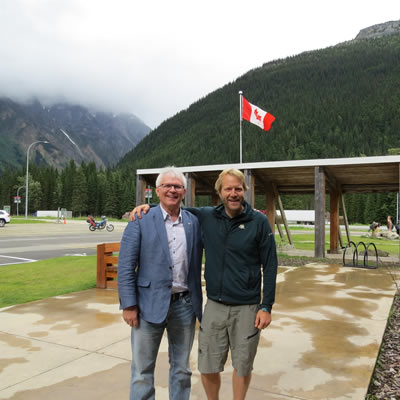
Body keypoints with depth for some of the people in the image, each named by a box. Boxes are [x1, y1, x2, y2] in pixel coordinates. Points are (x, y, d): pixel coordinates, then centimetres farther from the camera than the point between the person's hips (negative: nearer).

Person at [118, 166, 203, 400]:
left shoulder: (195, 222, 4)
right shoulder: (141, 220, -6)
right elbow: (125, 266, -7)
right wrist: (129, 305, -10)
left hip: (185, 305, 3)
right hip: (150, 304, -3)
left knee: (182, 368, 17)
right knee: (143, 370, 10)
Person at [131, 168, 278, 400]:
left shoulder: (259, 222, -7)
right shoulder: (206, 217, -1)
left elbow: (270, 266, -4)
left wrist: (266, 307, -6)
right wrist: (149, 206, -4)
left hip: (246, 308, -2)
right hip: (214, 306, 2)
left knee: (243, 366, 13)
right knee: (208, 368, 11)